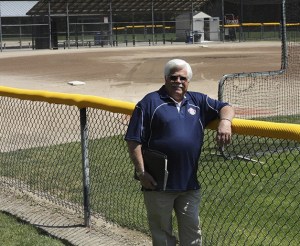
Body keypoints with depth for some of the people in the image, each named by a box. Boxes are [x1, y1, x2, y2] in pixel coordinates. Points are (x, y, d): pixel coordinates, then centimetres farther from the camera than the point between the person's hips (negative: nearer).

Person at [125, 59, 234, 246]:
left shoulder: (198, 101, 11)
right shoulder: (150, 102, -2)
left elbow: (226, 107, 14)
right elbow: (134, 141, -6)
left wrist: (225, 121, -10)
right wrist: (141, 172, -13)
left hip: (190, 183, 4)